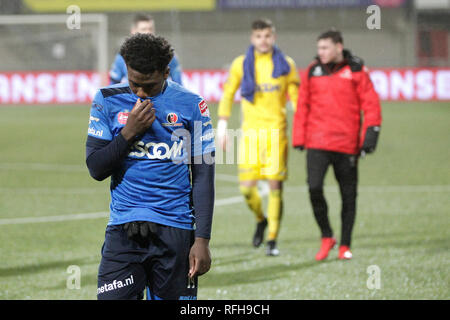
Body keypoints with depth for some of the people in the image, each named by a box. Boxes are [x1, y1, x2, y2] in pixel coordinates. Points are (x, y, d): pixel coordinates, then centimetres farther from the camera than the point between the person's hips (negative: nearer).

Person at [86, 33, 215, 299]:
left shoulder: (190, 105, 1)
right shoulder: (108, 101, 4)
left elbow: (203, 177, 2)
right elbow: (96, 169, 2)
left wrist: (202, 239, -4)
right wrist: (129, 132, -11)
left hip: (175, 231, 0)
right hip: (123, 229, 1)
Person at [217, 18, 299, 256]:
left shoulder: (286, 65, 5)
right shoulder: (241, 64, 5)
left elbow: (296, 97, 10)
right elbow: (228, 95, 12)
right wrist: (222, 126, 6)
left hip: (276, 130, -1)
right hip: (250, 131, 1)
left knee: (275, 185, -5)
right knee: (246, 187, -5)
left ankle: (272, 240, 5)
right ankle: (261, 220, 27)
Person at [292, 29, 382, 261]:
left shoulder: (356, 71, 0)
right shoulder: (312, 72, 8)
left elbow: (371, 105, -1)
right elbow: (302, 106, 13)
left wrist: (370, 135, -9)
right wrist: (298, 138, 8)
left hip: (346, 144, -1)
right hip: (316, 143, 1)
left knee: (348, 196, 6)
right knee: (314, 188, -14)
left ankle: (345, 245, 18)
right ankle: (326, 237, 4)